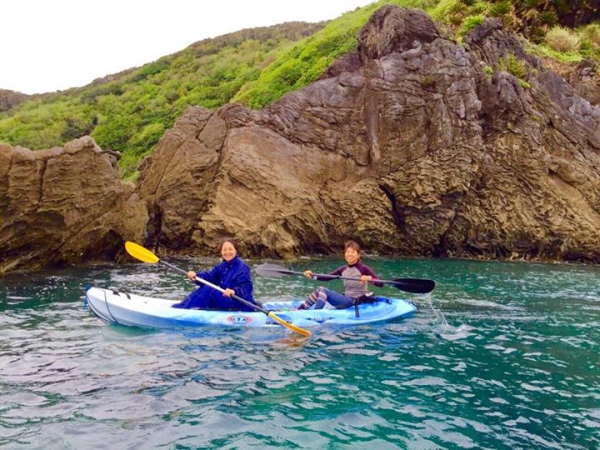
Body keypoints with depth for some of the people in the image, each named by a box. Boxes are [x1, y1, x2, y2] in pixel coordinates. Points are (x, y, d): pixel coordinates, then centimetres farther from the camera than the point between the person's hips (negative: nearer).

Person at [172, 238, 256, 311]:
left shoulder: (242, 267, -16)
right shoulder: (222, 266, 11)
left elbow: (247, 287, -24)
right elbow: (210, 276, 1)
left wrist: (234, 291, -42)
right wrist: (196, 276, -17)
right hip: (227, 300, 9)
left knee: (209, 290, -18)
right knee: (205, 288, 2)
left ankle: (186, 309, -11)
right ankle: (182, 306, 1)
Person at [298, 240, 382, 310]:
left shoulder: (363, 269, -10)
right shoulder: (343, 269, 8)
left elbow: (380, 284, -18)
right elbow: (327, 277, 10)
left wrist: (369, 278, -38)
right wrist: (313, 276, -5)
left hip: (355, 301, -7)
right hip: (345, 298, 7)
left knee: (323, 291, -20)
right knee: (320, 289, -8)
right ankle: (300, 309, -7)